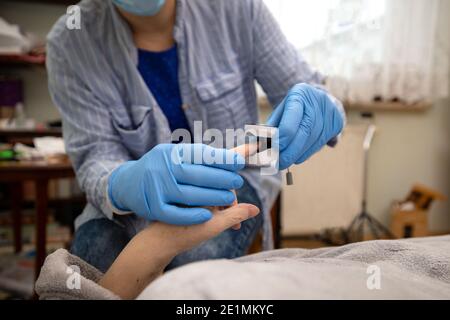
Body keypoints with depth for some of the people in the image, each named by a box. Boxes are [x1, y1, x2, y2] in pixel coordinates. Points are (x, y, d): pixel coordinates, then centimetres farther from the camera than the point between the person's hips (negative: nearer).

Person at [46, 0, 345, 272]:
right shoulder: (69, 43, -13)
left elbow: (307, 93, -8)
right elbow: (95, 155, -16)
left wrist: (317, 110, -34)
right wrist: (124, 184, -41)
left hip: (229, 183, 1)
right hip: (136, 198, 1)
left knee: (196, 261, -29)